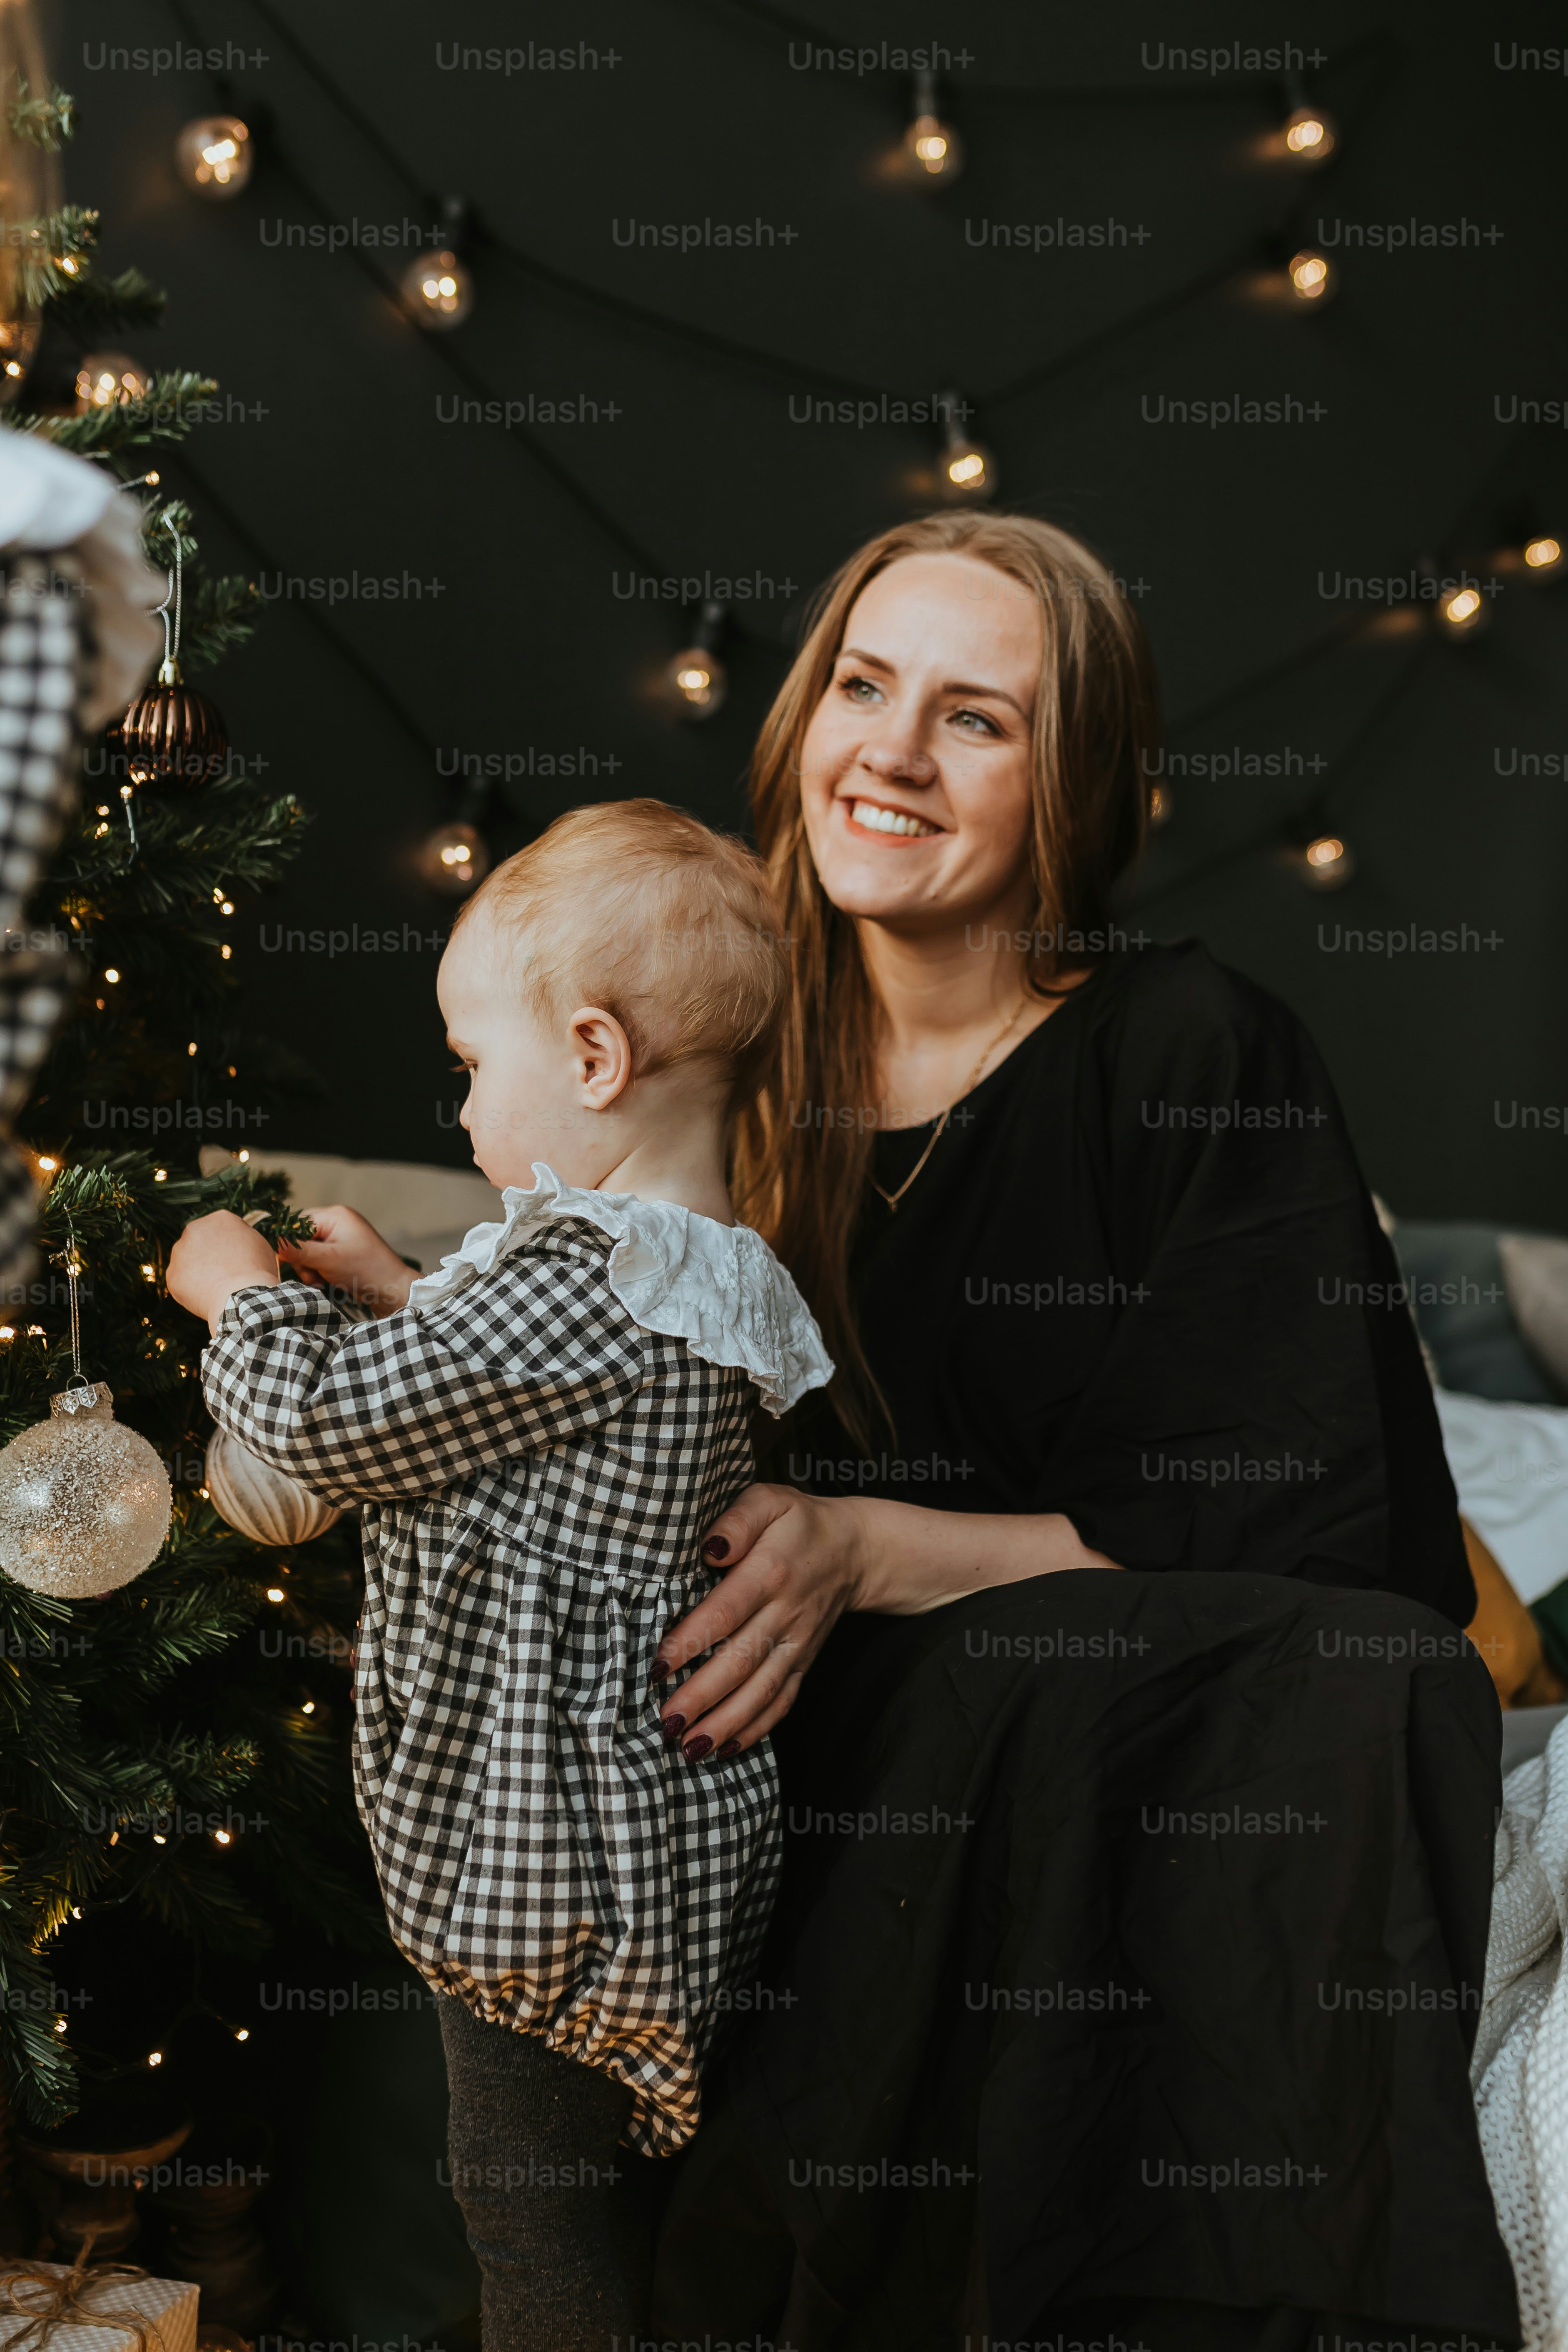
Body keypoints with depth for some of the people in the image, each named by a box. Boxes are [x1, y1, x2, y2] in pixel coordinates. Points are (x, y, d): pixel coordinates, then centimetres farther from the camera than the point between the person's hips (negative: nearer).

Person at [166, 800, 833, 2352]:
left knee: (530, 2198, 5)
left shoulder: (583, 1286, -25)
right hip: (654, 1821, 10)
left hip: (551, 1854, -10)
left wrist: (240, 1293, -3)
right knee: (586, 2185, 22)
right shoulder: (702, 1278, 6)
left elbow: (330, 1418, -21)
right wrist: (390, 1290, 15)